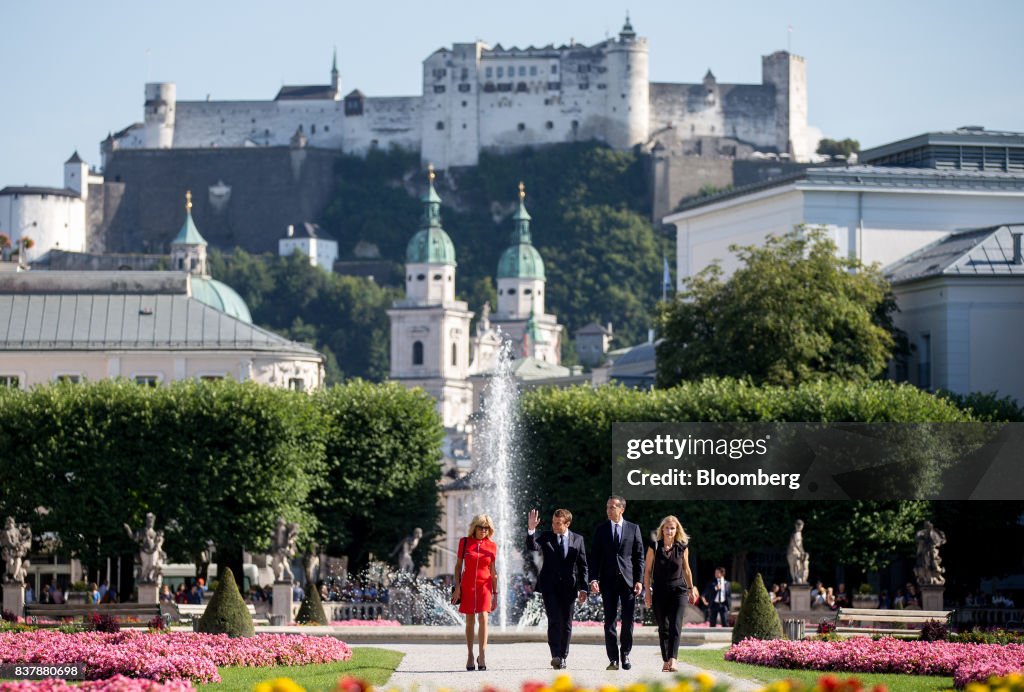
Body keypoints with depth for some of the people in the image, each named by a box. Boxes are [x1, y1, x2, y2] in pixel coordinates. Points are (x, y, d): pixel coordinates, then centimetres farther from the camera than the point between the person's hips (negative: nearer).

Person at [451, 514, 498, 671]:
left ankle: (482, 655, -17)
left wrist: (495, 594, 7)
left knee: (483, 618, -15)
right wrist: (457, 587, -1)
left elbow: (493, 572, 8)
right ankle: (470, 656, 12)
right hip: (467, 585, 0)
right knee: (469, 621, 5)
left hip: (484, 585, 0)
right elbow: (458, 565, 6)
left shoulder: (491, 546, 4)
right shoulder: (464, 542, 3)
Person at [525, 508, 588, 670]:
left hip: (569, 586, 2)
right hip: (550, 586, -2)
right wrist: (531, 530, -29)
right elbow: (532, 548, -15)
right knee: (554, 620, -13)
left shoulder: (577, 539, 6)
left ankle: (562, 657, 13)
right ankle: (556, 655, -19)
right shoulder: (546, 537, 3)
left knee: (566, 624, 5)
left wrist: (583, 588, 2)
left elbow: (582, 565, 7)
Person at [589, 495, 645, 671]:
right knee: (609, 621, -1)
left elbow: (639, 556, 6)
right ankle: (613, 659, 2)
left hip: (628, 580, 0)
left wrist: (639, 580, -3)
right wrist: (594, 579, -6)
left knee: (628, 620, -2)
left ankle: (625, 655, 13)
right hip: (608, 581, 0)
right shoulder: (601, 529, 7)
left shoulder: (633, 529, 6)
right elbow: (594, 556, 5)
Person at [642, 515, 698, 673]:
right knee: (663, 628, 5)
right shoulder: (654, 547, -1)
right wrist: (647, 592, -2)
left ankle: (672, 659, -24)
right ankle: (666, 661, 11)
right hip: (660, 592, 0)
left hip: (678, 590, 0)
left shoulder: (682, 548, 3)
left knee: (675, 625, -14)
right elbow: (647, 570, 3)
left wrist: (691, 589, 19)